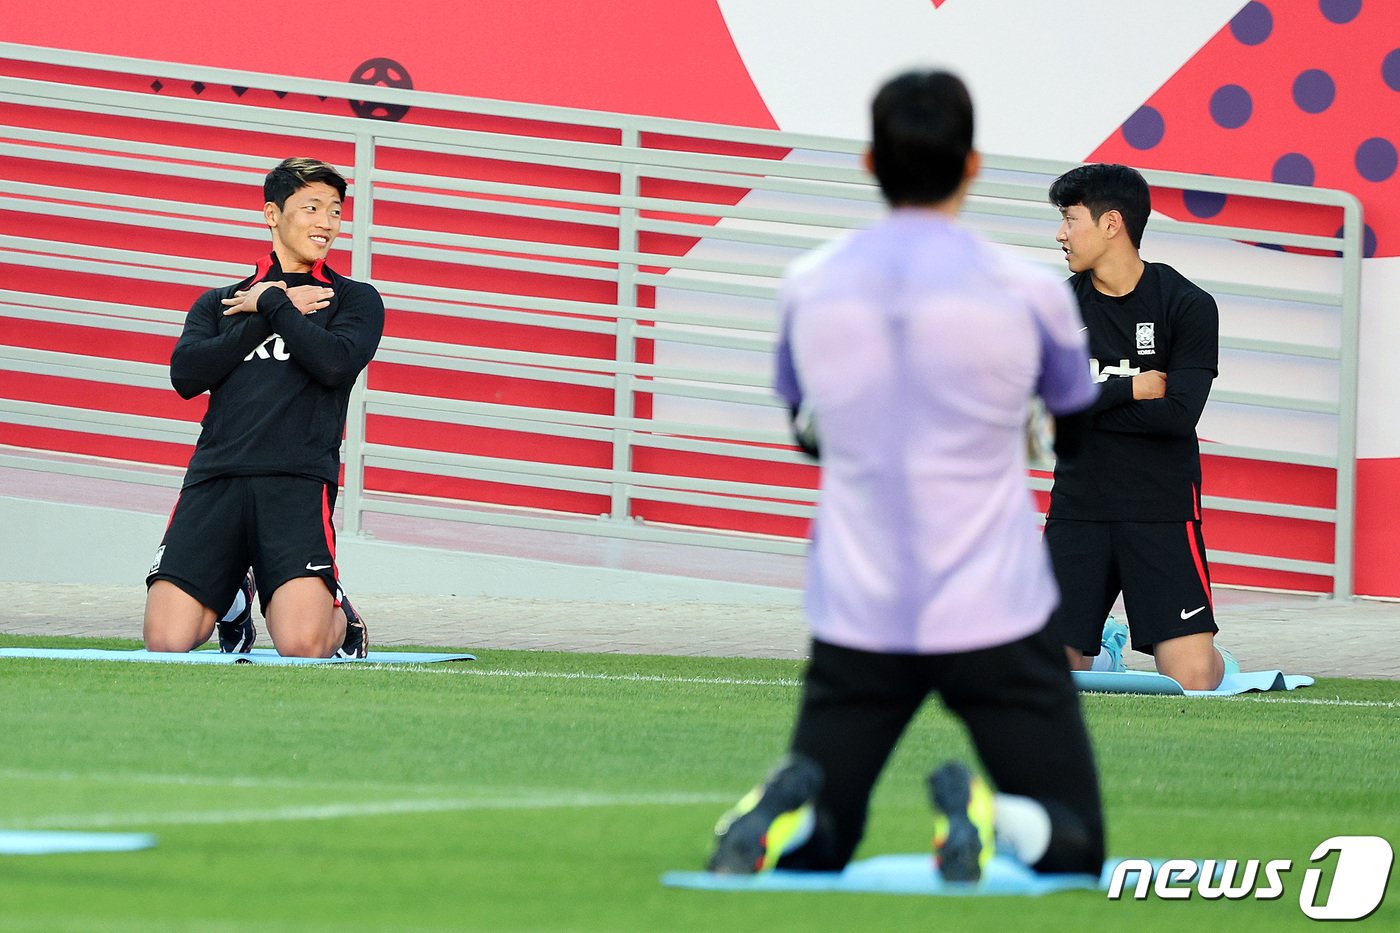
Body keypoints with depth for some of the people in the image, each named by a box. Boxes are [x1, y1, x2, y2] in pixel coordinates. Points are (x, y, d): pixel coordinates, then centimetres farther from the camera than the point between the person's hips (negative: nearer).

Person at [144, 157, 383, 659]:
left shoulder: (355, 300, 15)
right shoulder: (219, 303, 22)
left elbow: (333, 363, -6)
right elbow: (186, 374, 4)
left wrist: (269, 304, 4)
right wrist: (272, 314, 2)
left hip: (298, 483, -2)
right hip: (214, 479, 3)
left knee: (302, 643, -24)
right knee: (166, 641, -12)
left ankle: (341, 619, 14)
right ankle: (231, 604, 22)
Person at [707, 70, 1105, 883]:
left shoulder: (809, 288, 0)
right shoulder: (1027, 290, -7)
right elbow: (1084, 439, 10)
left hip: (856, 623, 3)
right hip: (996, 620, -2)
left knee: (812, 849, 15)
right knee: (1074, 845, 8)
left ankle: (786, 811, -20)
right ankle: (990, 816, -25)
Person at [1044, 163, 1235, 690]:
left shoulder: (1188, 306, -5)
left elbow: (1178, 415, -16)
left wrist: (1089, 401, -12)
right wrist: (1133, 389, -13)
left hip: (1162, 510, -3)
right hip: (1078, 505, 3)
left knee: (1191, 679, -14)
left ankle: (1220, 664, 21)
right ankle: (1104, 648, 33)